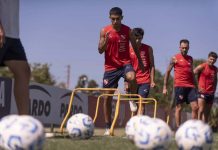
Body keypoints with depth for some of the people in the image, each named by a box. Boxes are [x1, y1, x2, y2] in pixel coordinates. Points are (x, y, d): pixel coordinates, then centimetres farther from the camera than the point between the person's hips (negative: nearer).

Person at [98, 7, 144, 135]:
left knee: (131, 78, -37)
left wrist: (140, 62, 16)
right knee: (108, 96, 2)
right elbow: (100, 51, -1)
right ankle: (108, 127, 14)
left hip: (125, 63, -1)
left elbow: (135, 47, 12)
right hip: (110, 67, 1)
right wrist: (106, 41, -20)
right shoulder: (104, 31, -1)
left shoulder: (128, 31, -1)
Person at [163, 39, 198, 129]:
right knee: (179, 108, 0)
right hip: (179, 86, -4)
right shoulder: (175, 58, 2)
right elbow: (167, 72, 4)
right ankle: (178, 128, 6)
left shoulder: (190, 59, 17)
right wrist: (165, 87, -1)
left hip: (190, 86, 4)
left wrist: (196, 86, 18)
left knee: (195, 107, -4)